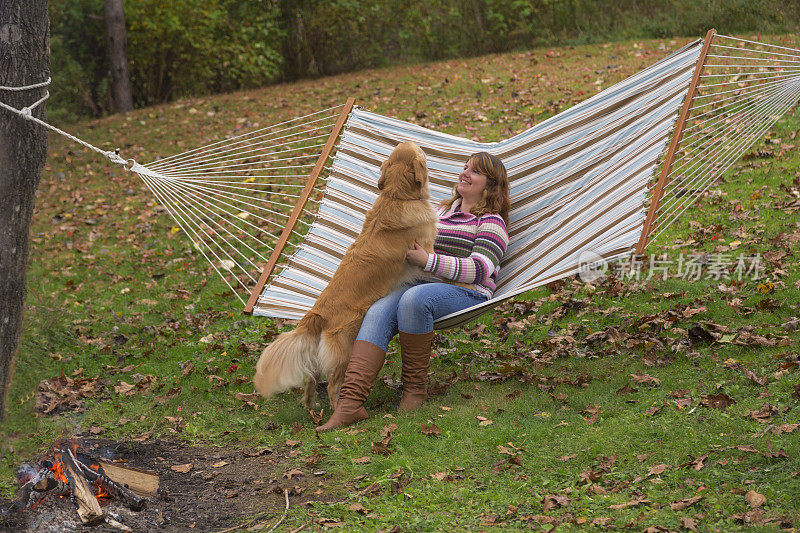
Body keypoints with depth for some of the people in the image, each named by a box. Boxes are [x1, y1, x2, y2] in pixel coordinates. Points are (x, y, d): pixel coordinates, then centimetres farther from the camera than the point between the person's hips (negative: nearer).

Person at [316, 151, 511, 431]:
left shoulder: (491, 222, 4)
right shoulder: (444, 210, 27)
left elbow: (481, 269, -11)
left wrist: (427, 260, -17)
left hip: (466, 293, -6)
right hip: (424, 283, 6)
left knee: (414, 299, -39)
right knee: (377, 313, -26)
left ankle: (416, 387, -22)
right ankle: (350, 402, -41)